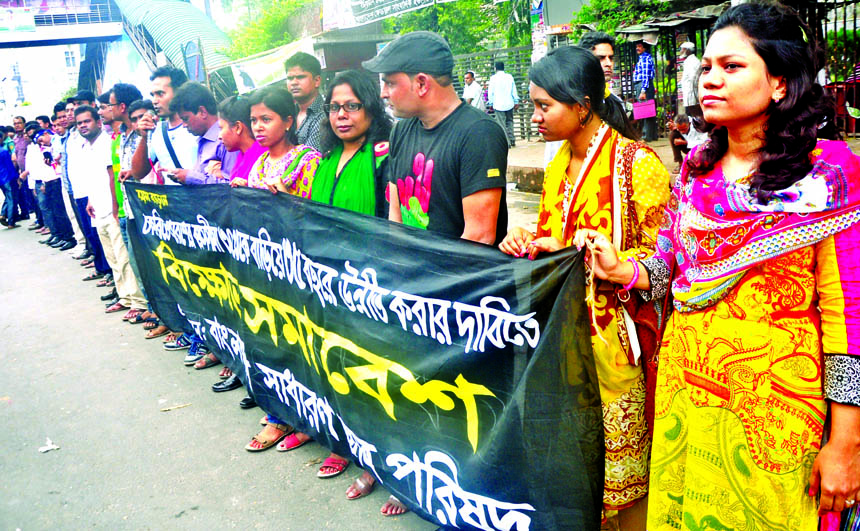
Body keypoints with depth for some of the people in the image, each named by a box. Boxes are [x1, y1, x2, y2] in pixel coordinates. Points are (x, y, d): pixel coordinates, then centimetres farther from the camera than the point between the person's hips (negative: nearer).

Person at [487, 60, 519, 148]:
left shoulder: (493, 78, -5)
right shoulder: (509, 77, 4)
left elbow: (490, 92, -2)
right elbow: (514, 90, 8)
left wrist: (491, 103, 8)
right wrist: (516, 102, 15)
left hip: (498, 105, -4)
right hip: (509, 104, 4)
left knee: (502, 124, -1)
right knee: (509, 122, 17)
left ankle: (507, 143, -4)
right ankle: (512, 140, 14)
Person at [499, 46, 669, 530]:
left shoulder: (636, 163, -12)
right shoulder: (561, 162, 13)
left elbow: (660, 255, -14)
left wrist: (574, 254, -19)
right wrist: (527, 241, 1)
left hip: (614, 333, -6)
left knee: (622, 454, 4)